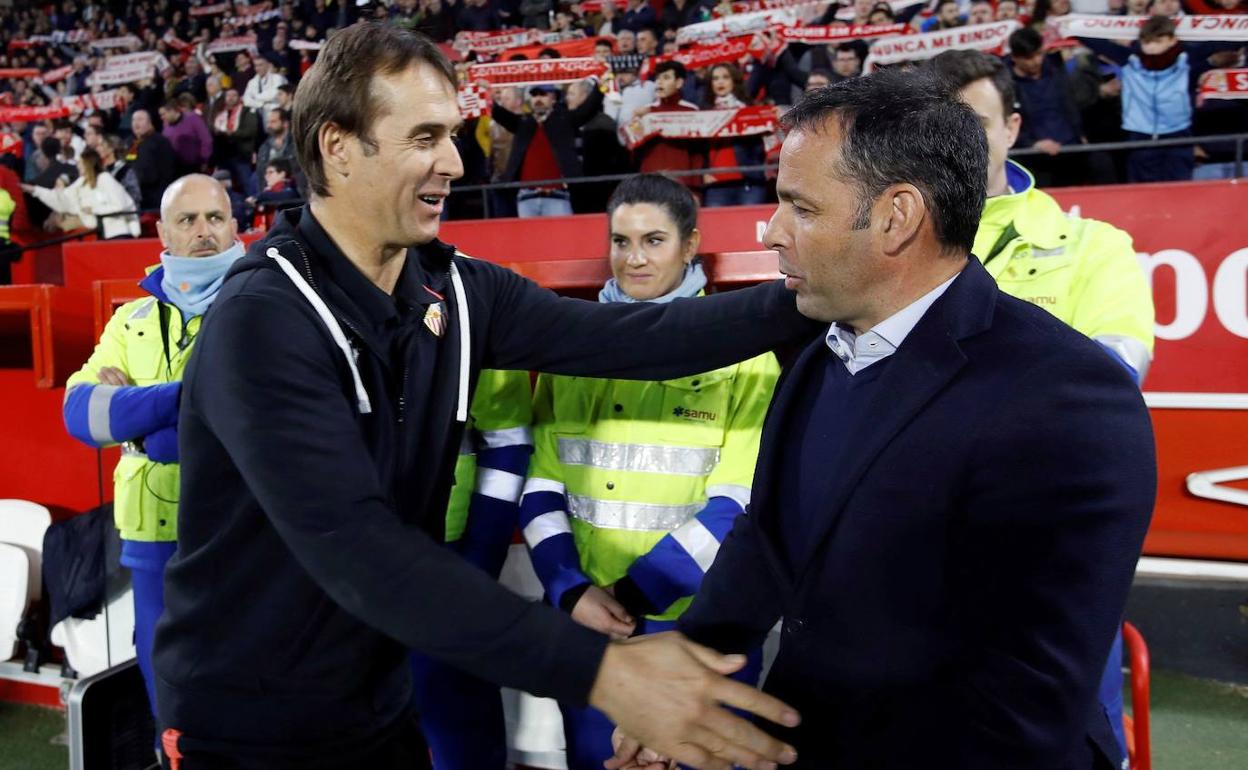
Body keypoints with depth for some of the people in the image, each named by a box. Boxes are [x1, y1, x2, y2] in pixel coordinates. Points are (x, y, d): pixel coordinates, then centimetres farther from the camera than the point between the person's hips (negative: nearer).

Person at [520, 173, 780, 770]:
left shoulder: (741, 351, -6)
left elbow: (740, 503, -11)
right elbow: (541, 484, 5)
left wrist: (633, 592, -15)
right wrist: (570, 589, -10)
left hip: (699, 625, -3)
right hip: (584, 620, 3)